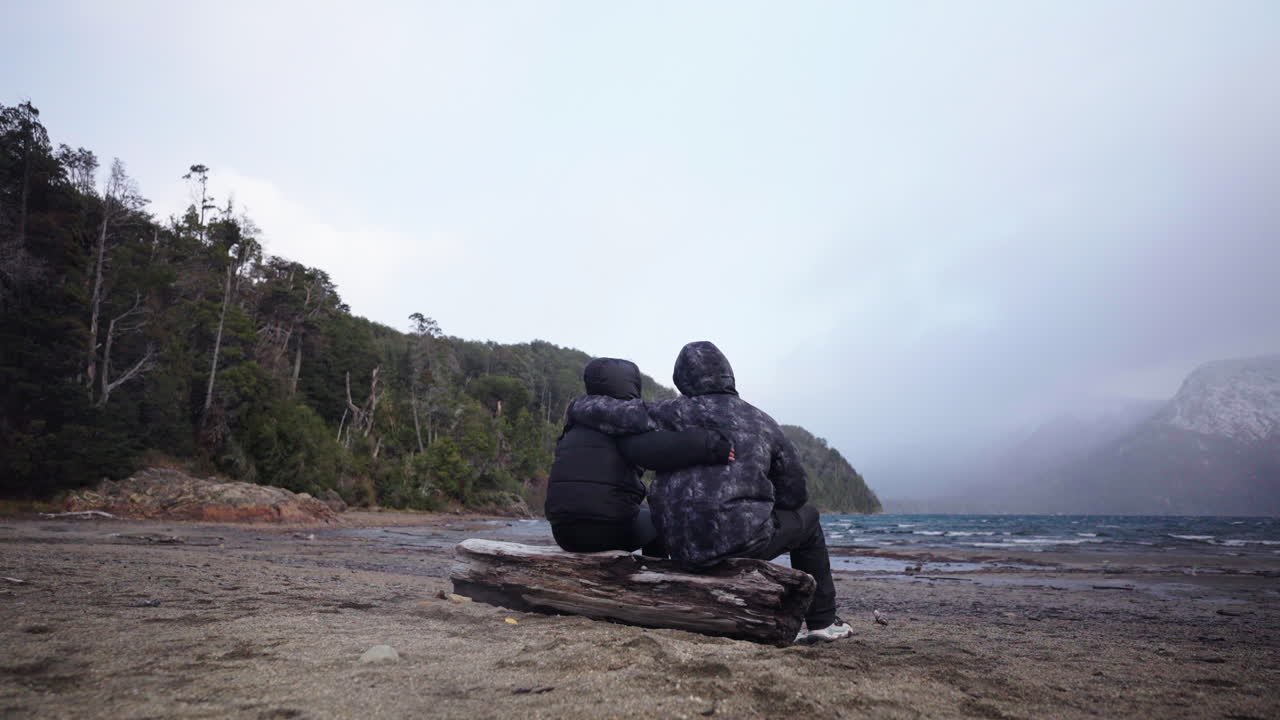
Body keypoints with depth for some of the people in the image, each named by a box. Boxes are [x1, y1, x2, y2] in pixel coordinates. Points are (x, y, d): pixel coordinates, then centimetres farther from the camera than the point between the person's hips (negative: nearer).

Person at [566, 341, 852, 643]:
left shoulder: (672, 414, -2)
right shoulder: (762, 423, 1)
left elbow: (610, 413, -8)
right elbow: (794, 492, 6)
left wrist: (577, 407, 14)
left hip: (683, 549, 3)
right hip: (742, 541, -3)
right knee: (805, 516, 26)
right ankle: (823, 621, 29)